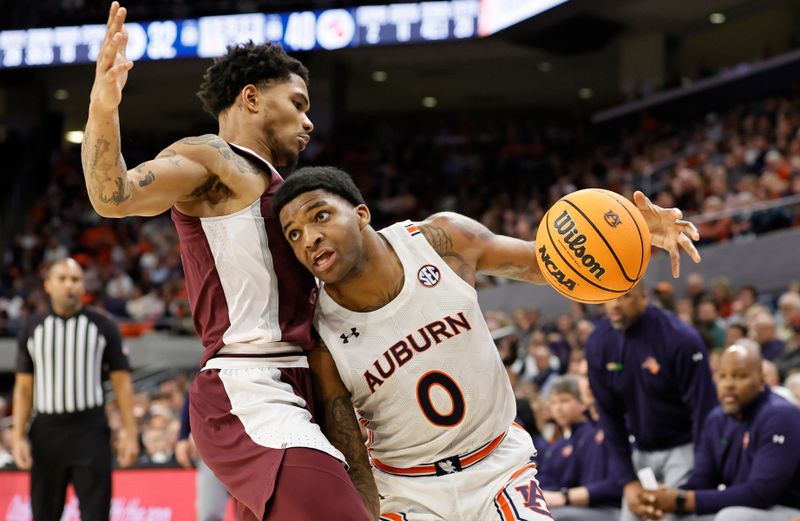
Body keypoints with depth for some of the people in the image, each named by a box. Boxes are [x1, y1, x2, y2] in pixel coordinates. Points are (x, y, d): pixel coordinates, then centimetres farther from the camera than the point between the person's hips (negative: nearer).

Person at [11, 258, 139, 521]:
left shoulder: (103, 326, 2)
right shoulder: (32, 328, 7)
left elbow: (121, 382, 1)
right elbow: (24, 387, 8)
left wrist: (130, 433, -5)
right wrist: (18, 436, -1)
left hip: (90, 430, -2)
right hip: (46, 430, 2)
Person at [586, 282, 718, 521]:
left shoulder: (680, 338, -21)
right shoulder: (599, 343, -6)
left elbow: (703, 410, -17)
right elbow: (609, 414, 1)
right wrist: (628, 480, -3)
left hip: (683, 448, -5)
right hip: (641, 453, 5)